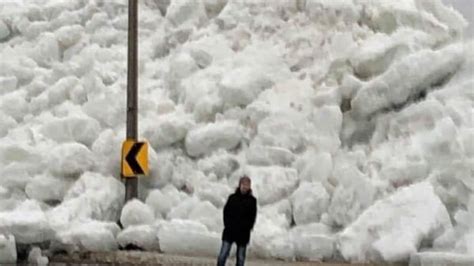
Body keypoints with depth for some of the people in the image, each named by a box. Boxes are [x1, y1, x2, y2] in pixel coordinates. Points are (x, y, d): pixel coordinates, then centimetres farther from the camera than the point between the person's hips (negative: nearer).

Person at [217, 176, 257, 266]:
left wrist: (247, 227, -10)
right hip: (229, 231, 0)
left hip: (243, 233, 0)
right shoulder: (232, 197, 4)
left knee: (241, 258, 6)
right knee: (222, 255, -6)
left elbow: (252, 217, 1)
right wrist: (227, 224, -8)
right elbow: (226, 212, 3)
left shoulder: (252, 200, 2)